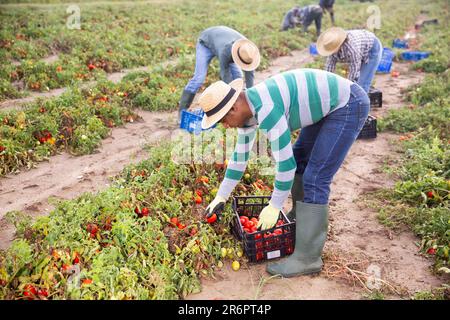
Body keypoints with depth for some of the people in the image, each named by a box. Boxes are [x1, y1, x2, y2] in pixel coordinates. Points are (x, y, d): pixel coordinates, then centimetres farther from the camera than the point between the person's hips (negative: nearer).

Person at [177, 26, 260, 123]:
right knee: (199, 78, -19)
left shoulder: (248, 50, -30)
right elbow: (226, 76, -37)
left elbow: (249, 75, -24)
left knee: (237, 76, -6)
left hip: (220, 40, 6)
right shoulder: (225, 51, -46)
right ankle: (182, 112, -12)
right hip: (206, 43, -6)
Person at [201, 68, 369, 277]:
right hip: (331, 104, 10)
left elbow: (284, 163, -24)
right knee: (298, 158, 19)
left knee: (315, 179, -12)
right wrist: (220, 197, 15)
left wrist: (274, 208, -13)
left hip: (349, 106, -10)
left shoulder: (266, 111, -28)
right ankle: (300, 215, 38)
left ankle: (307, 258, -5)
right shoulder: (247, 108, 2)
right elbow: (239, 157, 11)